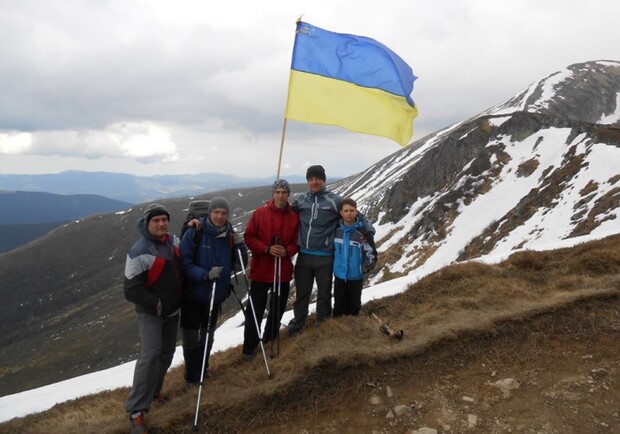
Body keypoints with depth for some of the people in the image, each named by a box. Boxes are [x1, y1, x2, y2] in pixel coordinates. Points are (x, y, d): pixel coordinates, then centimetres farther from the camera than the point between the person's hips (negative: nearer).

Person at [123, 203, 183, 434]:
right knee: (151, 354, -18)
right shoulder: (140, 253, -23)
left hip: (172, 310, 7)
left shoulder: (173, 241, -1)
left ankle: (153, 390, 35)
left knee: (166, 353, 15)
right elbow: (131, 290, -22)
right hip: (150, 312, -7)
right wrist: (155, 305, -19)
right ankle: (136, 410, -11)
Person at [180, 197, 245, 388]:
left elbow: (238, 265, 4)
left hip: (216, 295, 4)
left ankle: (203, 370, 41)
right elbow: (184, 263, -19)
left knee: (208, 336, 20)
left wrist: (239, 246, -14)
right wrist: (206, 274, -32)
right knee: (190, 338, 6)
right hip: (193, 294, -4)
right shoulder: (194, 233, -17)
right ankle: (191, 376, 27)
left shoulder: (229, 235, -4)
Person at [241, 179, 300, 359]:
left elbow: (297, 242, 5)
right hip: (261, 269, -2)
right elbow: (248, 237, -5)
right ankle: (249, 347, 12)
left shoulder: (294, 217, 1)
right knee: (254, 310, 2)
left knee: (278, 308, 14)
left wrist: (287, 251, -16)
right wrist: (267, 249, -18)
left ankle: (271, 339, 33)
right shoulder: (259, 213, -4)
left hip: (283, 270, 2)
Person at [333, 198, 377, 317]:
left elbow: (371, 254, -8)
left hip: (356, 277, -2)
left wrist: (362, 269, -15)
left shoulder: (362, 231, -12)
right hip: (339, 276, 3)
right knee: (339, 306, 13)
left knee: (354, 306, 12)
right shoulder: (336, 230, -2)